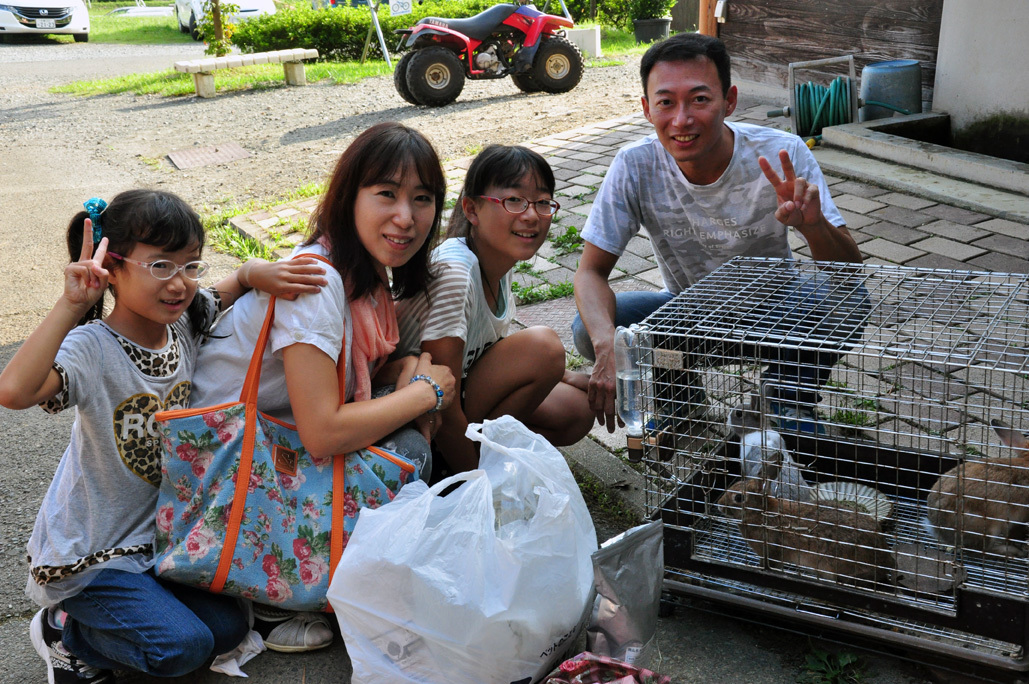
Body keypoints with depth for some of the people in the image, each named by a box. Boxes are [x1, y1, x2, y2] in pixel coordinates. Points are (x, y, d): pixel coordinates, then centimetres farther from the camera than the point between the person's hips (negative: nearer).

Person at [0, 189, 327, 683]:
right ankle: (63, 629, 8)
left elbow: (242, 276, 7)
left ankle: (94, 623, 19)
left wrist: (261, 273, -17)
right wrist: (71, 304, -44)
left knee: (229, 627, 3)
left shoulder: (185, 323, -6)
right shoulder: (93, 348, -26)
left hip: (160, 530, 7)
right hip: (89, 550, -7)